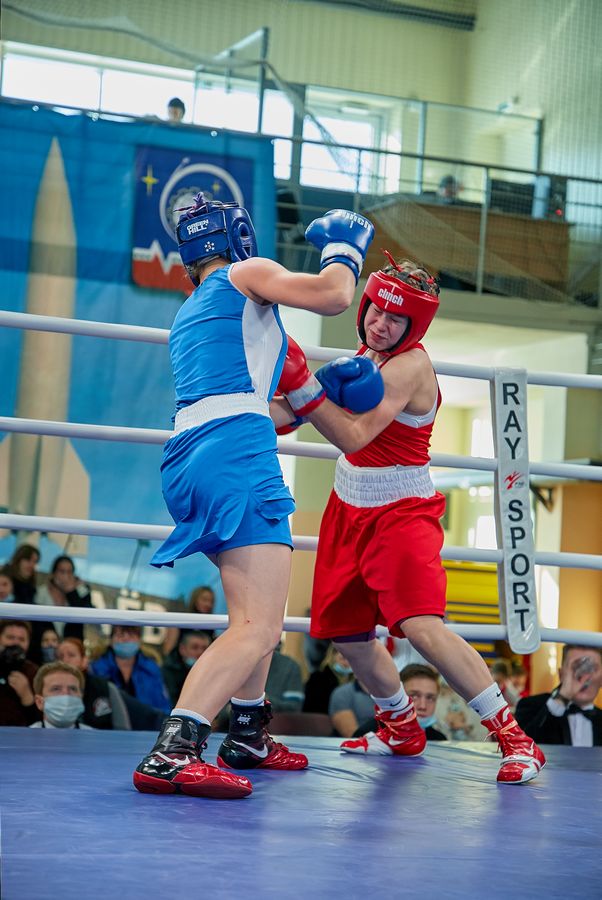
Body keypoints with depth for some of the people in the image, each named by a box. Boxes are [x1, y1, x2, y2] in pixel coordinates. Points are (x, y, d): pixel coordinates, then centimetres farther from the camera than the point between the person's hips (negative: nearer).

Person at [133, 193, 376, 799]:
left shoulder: (188, 314, 31)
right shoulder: (246, 274, 7)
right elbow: (333, 297, -6)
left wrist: (313, 401, 47)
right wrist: (343, 246, 13)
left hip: (190, 458, 9)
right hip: (235, 460, -9)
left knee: (262, 606, 26)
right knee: (258, 627, -18)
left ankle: (247, 737, 32)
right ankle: (172, 753, -31)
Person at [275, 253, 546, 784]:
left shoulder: (410, 365, -21)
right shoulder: (367, 352, 4)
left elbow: (354, 436, -30)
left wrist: (301, 382, -33)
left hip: (402, 511, -8)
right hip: (350, 508, 9)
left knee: (421, 626, -25)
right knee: (347, 634, 13)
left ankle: (514, 737, -16)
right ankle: (403, 730, 35)